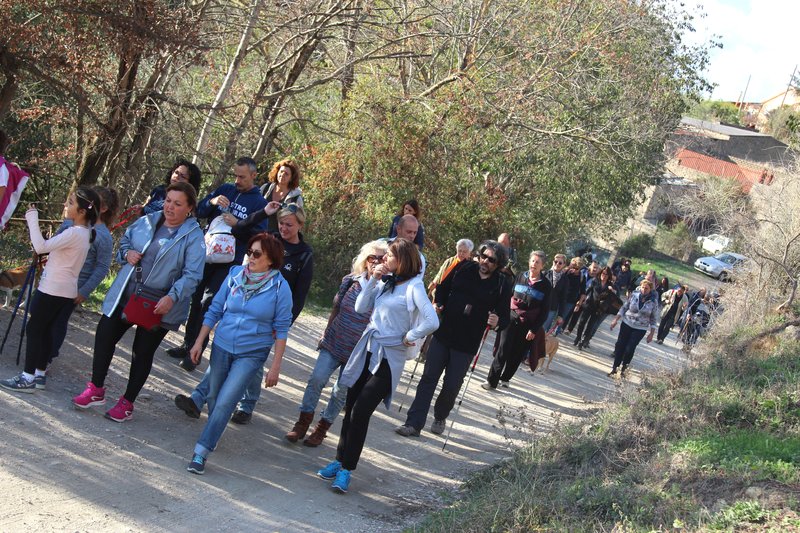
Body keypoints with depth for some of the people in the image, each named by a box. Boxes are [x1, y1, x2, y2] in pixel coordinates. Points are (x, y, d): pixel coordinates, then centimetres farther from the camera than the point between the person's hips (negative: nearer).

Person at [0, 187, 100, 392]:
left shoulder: (74, 233, -21)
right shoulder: (84, 232, 9)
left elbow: (41, 247, -27)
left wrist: (32, 219, -20)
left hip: (53, 289, -9)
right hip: (65, 290, 9)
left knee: (34, 329, -2)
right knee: (45, 331, 14)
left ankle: (28, 378, 1)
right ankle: (39, 375, 19)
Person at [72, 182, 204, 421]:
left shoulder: (193, 236, -13)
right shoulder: (146, 222, 4)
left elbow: (192, 275, -19)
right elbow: (125, 239, 21)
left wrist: (172, 297, -32)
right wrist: (127, 253, -2)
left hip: (158, 305, -5)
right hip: (125, 295, 5)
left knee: (143, 352, 8)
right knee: (104, 336, 6)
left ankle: (127, 402, 25)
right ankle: (96, 389, 26)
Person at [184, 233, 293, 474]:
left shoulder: (280, 287, -11)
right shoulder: (235, 275, -3)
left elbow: (281, 329, -6)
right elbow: (214, 310, 5)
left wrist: (275, 366, -7)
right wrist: (199, 342, 3)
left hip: (251, 354, -4)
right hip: (221, 347, 4)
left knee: (225, 403, -12)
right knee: (213, 397, 14)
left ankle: (201, 452, -5)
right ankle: (213, 434, 39)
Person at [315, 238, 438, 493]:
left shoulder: (413, 287, -13)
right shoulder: (385, 282, 8)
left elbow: (432, 322, -24)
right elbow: (360, 307, 5)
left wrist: (409, 338, -11)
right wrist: (373, 280, -3)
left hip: (388, 358, -7)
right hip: (367, 350, 7)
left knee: (361, 412, -9)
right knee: (351, 409, 10)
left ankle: (346, 470, -1)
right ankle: (340, 460, 23)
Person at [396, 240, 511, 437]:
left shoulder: (501, 287, -5)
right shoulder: (464, 270, 0)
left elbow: (505, 319, -2)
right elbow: (443, 288, 15)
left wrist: (496, 323, -24)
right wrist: (439, 304, -3)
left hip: (466, 345, -2)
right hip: (443, 334, 2)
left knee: (452, 386, 4)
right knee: (429, 378, 2)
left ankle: (440, 418, 32)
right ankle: (414, 423, 6)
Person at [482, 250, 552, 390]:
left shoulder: (546, 286, -4)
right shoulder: (520, 277, 4)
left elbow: (544, 311, -4)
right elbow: (509, 295, 12)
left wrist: (534, 329, -8)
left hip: (528, 324, -1)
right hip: (512, 318, 1)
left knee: (517, 354, 7)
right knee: (503, 349, -6)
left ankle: (505, 378, 25)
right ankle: (491, 380, -3)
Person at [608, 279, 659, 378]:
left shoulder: (653, 301, -9)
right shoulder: (634, 295, -6)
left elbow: (653, 318, -2)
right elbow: (624, 307, 4)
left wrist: (651, 333, -2)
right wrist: (616, 319, 1)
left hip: (640, 329, -2)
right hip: (627, 324, 2)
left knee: (630, 349, -6)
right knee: (620, 346, 2)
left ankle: (623, 369, 12)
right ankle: (614, 368, 12)